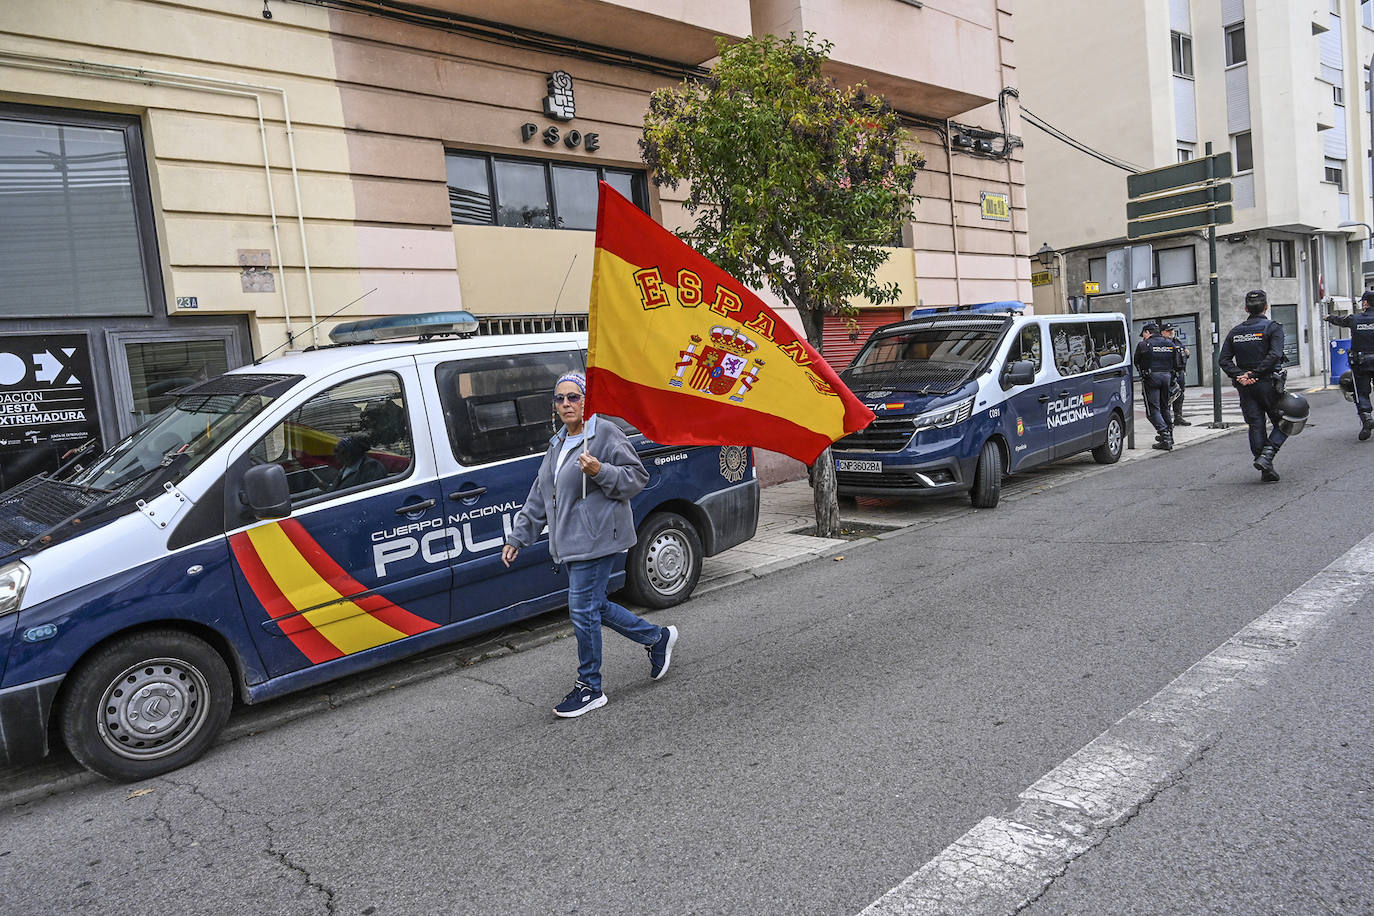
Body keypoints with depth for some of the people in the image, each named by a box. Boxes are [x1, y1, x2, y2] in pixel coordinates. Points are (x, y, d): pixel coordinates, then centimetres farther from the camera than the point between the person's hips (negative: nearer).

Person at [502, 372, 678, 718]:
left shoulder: (605, 434, -8)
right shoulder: (558, 444, 18)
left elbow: (637, 477, -11)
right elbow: (539, 498, 21)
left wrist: (600, 472, -26)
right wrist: (518, 536, 18)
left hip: (597, 539, -9)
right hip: (571, 543, 9)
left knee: (583, 609, -7)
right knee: (594, 606, 14)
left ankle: (589, 689, 9)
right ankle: (659, 638, 32)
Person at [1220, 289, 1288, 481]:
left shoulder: (1235, 332, 10)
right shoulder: (1273, 327, -4)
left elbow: (1224, 360, 0)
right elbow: (1274, 355, -18)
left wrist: (1240, 376, -8)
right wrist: (1254, 374, -16)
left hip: (1245, 386, 4)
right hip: (1268, 383, -4)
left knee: (1256, 426, 6)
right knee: (1282, 423, 9)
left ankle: (1266, 470, 5)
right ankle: (1266, 456, -11)